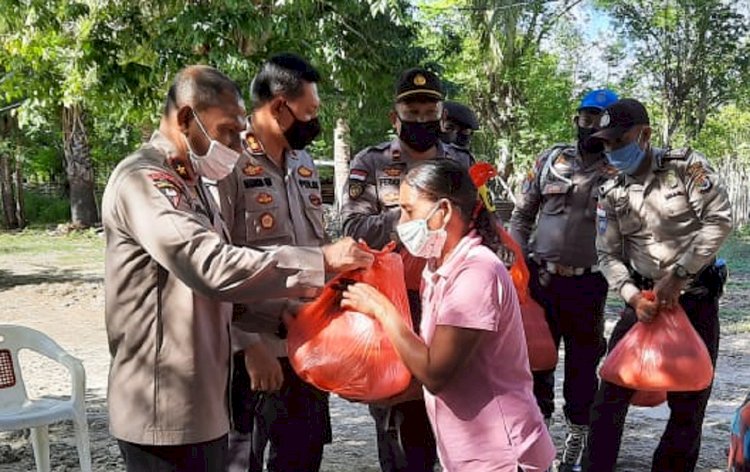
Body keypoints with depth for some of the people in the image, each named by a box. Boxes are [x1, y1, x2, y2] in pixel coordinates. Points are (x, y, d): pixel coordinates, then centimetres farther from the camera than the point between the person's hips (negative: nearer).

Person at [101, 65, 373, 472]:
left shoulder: (189, 182, 16)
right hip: (165, 407, -9)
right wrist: (320, 261, -25)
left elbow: (216, 263, 16)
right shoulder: (143, 180, -17)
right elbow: (213, 266, -29)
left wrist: (312, 283, 5)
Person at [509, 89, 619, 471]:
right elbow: (522, 215, 10)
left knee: (582, 368, 10)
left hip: (588, 285, -2)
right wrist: (518, 260, -1)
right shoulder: (550, 159, 6)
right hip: (540, 280, 2)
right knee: (536, 360, 10)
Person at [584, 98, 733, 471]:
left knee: (688, 400, 6)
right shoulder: (610, 194, 2)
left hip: (696, 299, -2)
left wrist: (678, 275, -20)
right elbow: (609, 255, 2)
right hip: (644, 301, 3)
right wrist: (633, 297, -15)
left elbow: (719, 220, -15)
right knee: (612, 390, 1)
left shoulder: (686, 166, -7)